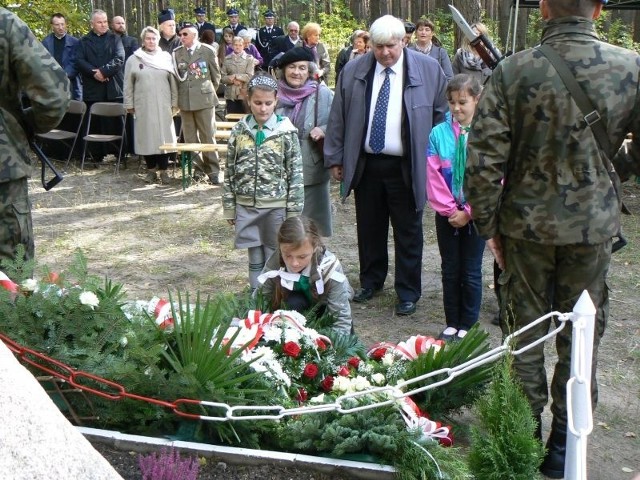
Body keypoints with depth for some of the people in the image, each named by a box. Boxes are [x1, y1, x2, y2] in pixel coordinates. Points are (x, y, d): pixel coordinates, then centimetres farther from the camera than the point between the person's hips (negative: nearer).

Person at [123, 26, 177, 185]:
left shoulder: (166, 58, 6)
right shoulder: (133, 60, 5)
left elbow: (173, 82, 7)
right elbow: (128, 85, 7)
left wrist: (174, 103, 3)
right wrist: (129, 104, 3)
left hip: (163, 106, 0)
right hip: (143, 106, 0)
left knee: (164, 136, -1)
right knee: (147, 137, 2)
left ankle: (163, 169, 7)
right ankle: (151, 169, 12)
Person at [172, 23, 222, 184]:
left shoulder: (208, 51, 0)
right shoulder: (176, 53, 7)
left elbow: (216, 75, 8)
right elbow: (175, 76, 14)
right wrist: (179, 95, 12)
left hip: (204, 98, -3)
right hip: (185, 100, 3)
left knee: (207, 136, -2)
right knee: (190, 138, 5)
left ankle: (213, 170, 5)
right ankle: (197, 168, 14)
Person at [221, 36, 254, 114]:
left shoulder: (249, 58, 4)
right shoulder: (227, 59, 8)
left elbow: (250, 76, -6)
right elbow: (223, 78, 4)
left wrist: (235, 76, -8)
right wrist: (233, 80, -12)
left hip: (244, 94, -2)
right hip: (230, 95, 2)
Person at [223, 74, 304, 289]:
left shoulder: (286, 131, -5)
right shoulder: (239, 130, 2)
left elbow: (296, 173, -4)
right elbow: (230, 171, 6)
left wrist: (293, 211, -6)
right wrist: (229, 207, 6)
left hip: (276, 206, -2)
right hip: (246, 205, 2)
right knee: (254, 259, 12)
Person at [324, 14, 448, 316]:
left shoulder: (429, 70, -4)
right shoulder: (353, 72, 1)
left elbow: (442, 115, 4)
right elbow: (338, 118, 5)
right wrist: (335, 158, 5)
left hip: (407, 167, -2)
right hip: (365, 164, 2)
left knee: (408, 232, 6)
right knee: (369, 228, 13)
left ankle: (408, 293, 18)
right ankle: (371, 281, 32)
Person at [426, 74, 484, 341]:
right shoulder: (438, 133, -2)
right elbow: (433, 177, -3)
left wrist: (468, 211, -11)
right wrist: (450, 209, -9)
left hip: (475, 214, -2)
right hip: (446, 214, 2)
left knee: (471, 272, 7)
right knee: (450, 270, 11)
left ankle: (467, 326, 19)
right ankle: (451, 324, 23)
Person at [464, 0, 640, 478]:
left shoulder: (513, 71, -13)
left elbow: (483, 161, -13)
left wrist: (487, 225, 0)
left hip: (526, 223, 0)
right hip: (594, 225, 1)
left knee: (525, 335, 15)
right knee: (579, 340, 15)